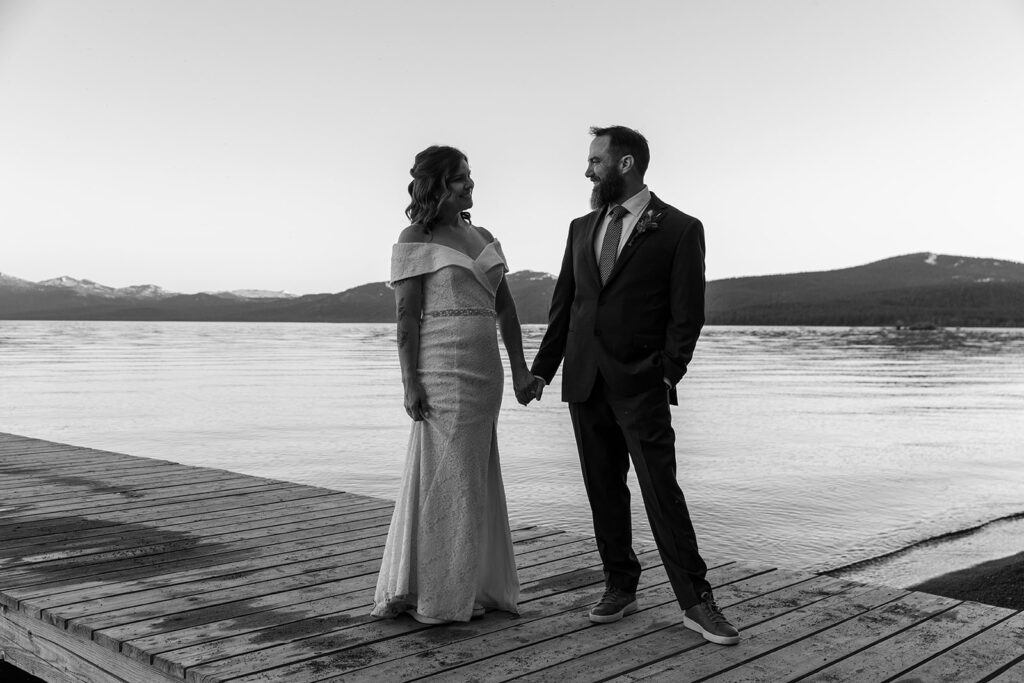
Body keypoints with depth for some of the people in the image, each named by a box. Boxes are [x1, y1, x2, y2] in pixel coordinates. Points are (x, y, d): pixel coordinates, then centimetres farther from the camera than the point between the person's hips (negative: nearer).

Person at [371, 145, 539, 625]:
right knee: (445, 475, -1)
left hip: (484, 369, 7)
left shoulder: (483, 238, 14)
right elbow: (407, 316, -9)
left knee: (476, 478, 13)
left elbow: (505, 307, 15)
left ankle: (472, 587, 25)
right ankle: (435, 594, 12)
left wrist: (519, 368, 9)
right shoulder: (415, 239, -4)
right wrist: (410, 383, -15)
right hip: (442, 366, -7)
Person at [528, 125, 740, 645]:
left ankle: (696, 602, 2)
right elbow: (563, 305, 15)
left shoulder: (679, 229, -1)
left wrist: (666, 376, -13)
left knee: (661, 491, -7)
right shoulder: (582, 228, 15)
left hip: (640, 385, -5)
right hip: (584, 382, 5)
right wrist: (541, 370, 11)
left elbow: (686, 315, -5)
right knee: (603, 491, 10)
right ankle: (620, 587, 22)